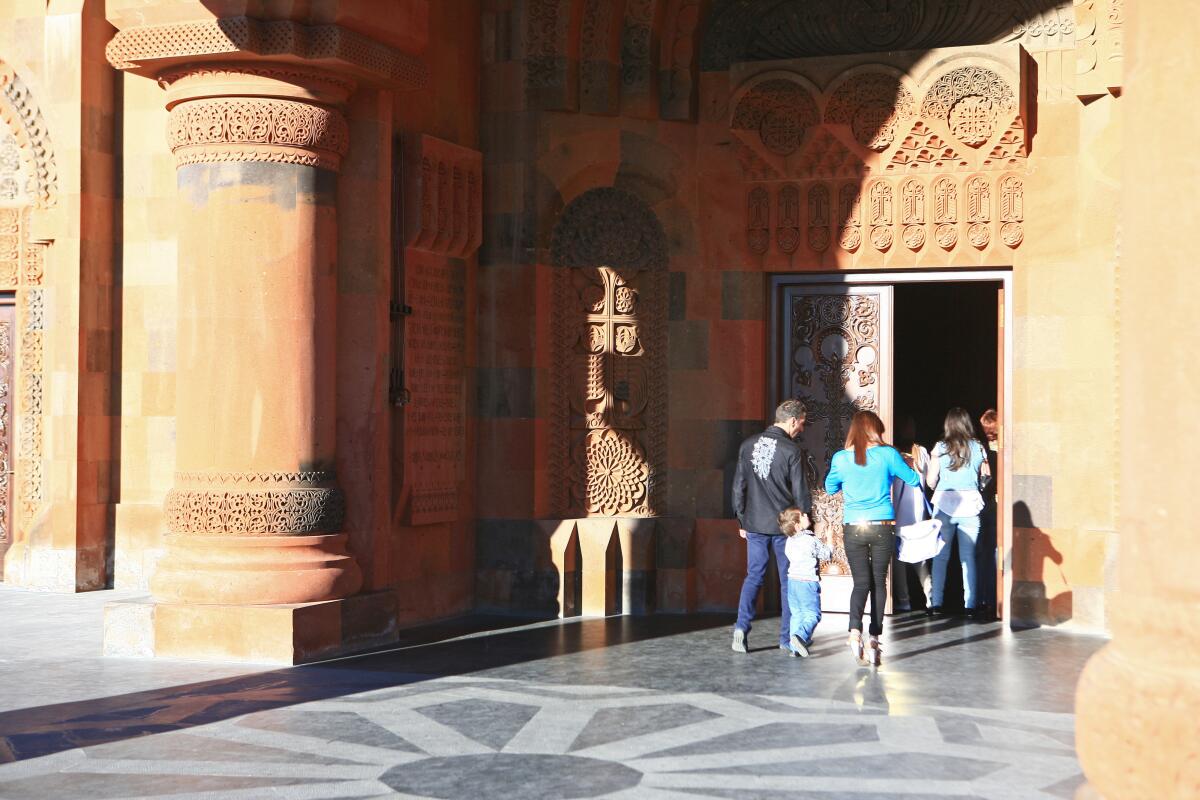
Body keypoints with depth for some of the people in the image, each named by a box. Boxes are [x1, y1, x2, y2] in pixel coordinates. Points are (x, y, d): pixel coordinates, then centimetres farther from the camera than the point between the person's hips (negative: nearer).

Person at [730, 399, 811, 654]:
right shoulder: (791, 450, -11)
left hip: (755, 526, 4)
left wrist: (741, 521, 17)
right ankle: (787, 638, 8)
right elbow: (800, 491, -9)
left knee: (753, 576, 11)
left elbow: (738, 486, 9)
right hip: (785, 526, -4)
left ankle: (742, 626, -5)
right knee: (788, 580, 7)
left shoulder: (748, 446, 4)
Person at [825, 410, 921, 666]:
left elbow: (830, 488, 16)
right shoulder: (887, 454, -4)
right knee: (879, 581, 10)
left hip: (854, 529, 1)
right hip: (883, 527, 0)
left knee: (861, 582, 4)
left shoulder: (841, 458, -1)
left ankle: (855, 630, -20)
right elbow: (913, 480, 8)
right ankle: (875, 638, 8)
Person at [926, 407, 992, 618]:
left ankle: (936, 603, 4)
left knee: (940, 556, 6)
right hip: (970, 505, 1)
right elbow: (985, 478, 7)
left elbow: (930, 481, -1)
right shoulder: (977, 448, 3)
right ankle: (970, 605, 5)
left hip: (944, 505, -1)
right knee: (968, 557, 6)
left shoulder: (940, 448, -1)